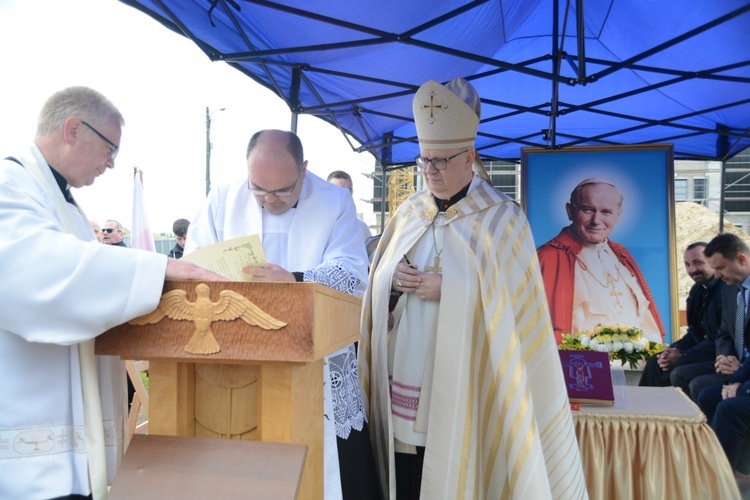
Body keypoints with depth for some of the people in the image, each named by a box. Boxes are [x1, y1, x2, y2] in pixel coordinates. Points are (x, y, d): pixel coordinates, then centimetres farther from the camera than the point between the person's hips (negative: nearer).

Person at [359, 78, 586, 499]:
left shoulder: (502, 219, -5)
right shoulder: (409, 213, 9)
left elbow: (513, 302, -10)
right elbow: (379, 287, 13)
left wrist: (448, 290, -17)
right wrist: (394, 282, -9)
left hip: (463, 386, -4)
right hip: (402, 383, 4)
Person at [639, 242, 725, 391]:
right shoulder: (698, 289, 10)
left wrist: (682, 356, -17)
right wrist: (677, 349, -5)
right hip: (708, 352, 9)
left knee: (680, 374, -26)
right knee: (655, 363, 6)